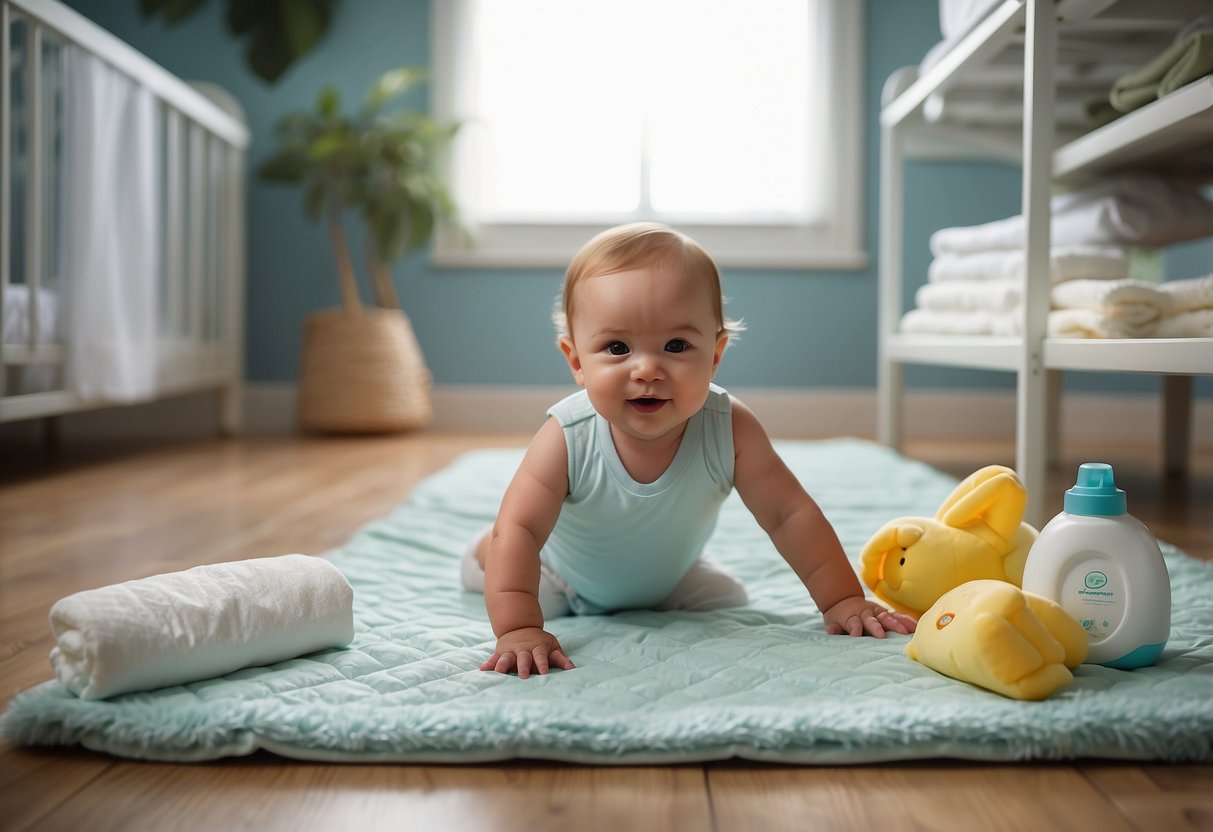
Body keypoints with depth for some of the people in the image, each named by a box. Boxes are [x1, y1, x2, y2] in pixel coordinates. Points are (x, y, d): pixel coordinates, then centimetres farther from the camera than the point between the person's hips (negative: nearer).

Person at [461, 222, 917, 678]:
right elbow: (519, 528, -41)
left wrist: (844, 601, -27)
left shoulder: (730, 430, -33)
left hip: (668, 578, 2)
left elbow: (789, 514, -25)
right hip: (566, 577, -2)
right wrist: (518, 629, -53)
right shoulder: (568, 439, -41)